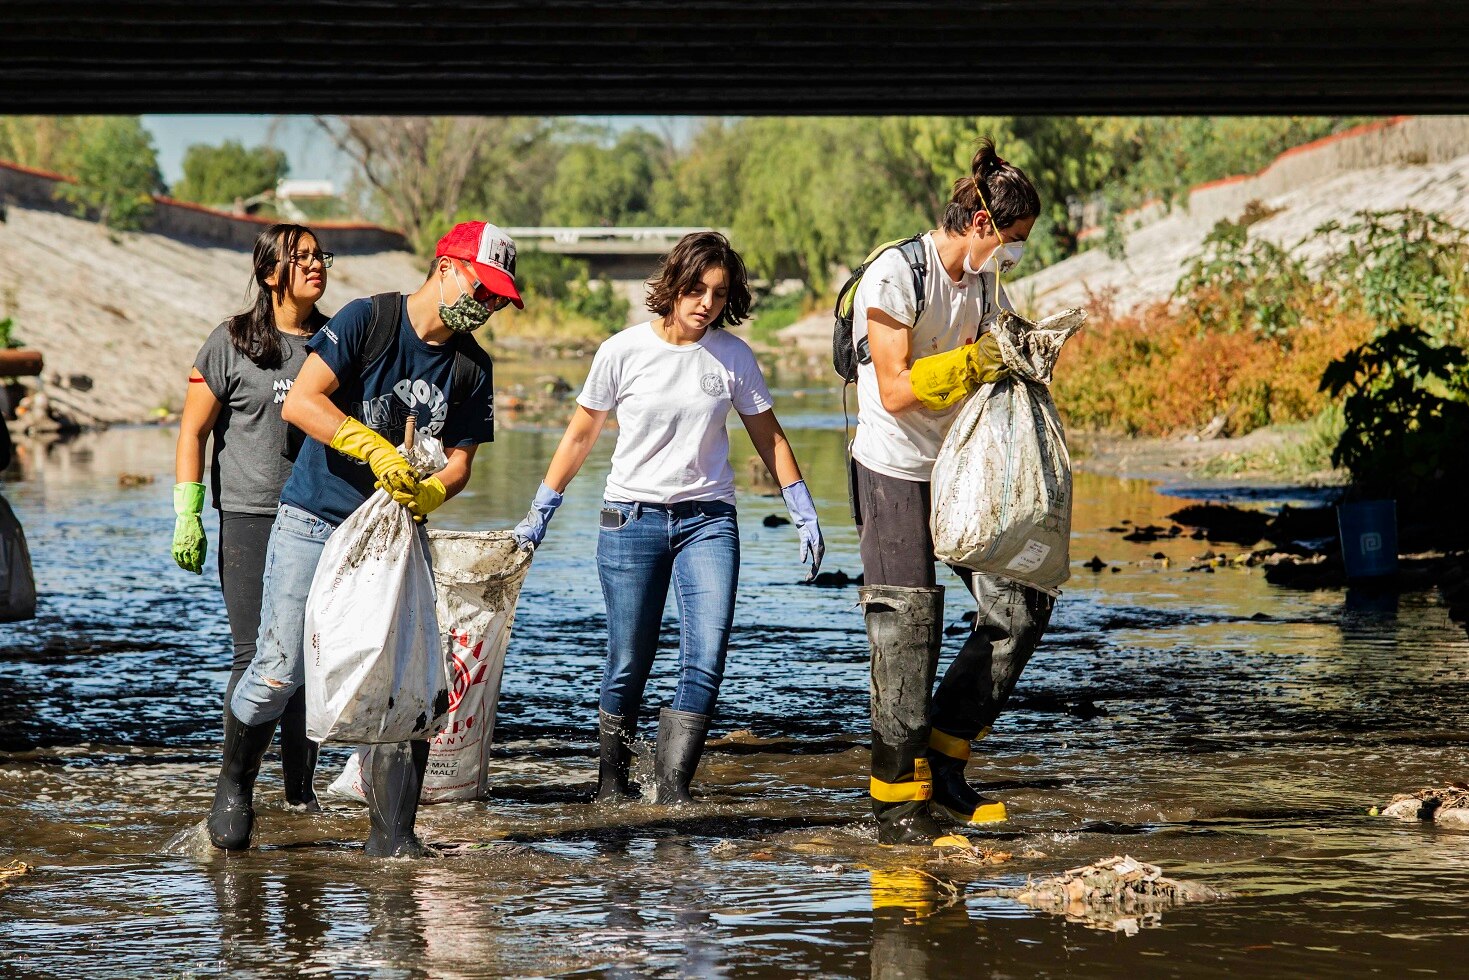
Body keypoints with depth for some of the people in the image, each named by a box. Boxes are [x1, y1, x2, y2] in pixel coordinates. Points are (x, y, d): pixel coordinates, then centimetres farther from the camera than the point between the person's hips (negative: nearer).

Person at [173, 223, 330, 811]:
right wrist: (187, 515, -6)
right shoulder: (232, 343, -1)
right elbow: (193, 431, 1)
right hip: (251, 519, -4)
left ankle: (301, 788, 13)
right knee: (256, 656, -6)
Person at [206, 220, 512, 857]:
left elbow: (460, 459, 6)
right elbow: (300, 403, -18)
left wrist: (430, 493, -17)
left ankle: (392, 835, -2)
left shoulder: (472, 367, 6)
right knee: (280, 673, -6)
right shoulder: (368, 321, -9)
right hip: (314, 524, -4)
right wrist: (375, 447, -29)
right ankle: (234, 786, 21)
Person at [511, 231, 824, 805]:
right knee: (629, 665, 0)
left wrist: (804, 515, 6)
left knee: (707, 656, -14)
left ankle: (672, 784, -10)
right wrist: (538, 514, 8)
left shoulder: (733, 356, 0)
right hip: (633, 518, -1)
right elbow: (580, 435, 6)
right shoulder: (623, 352, -4)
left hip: (708, 519, 1)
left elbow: (768, 436, 10)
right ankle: (611, 779, 20)